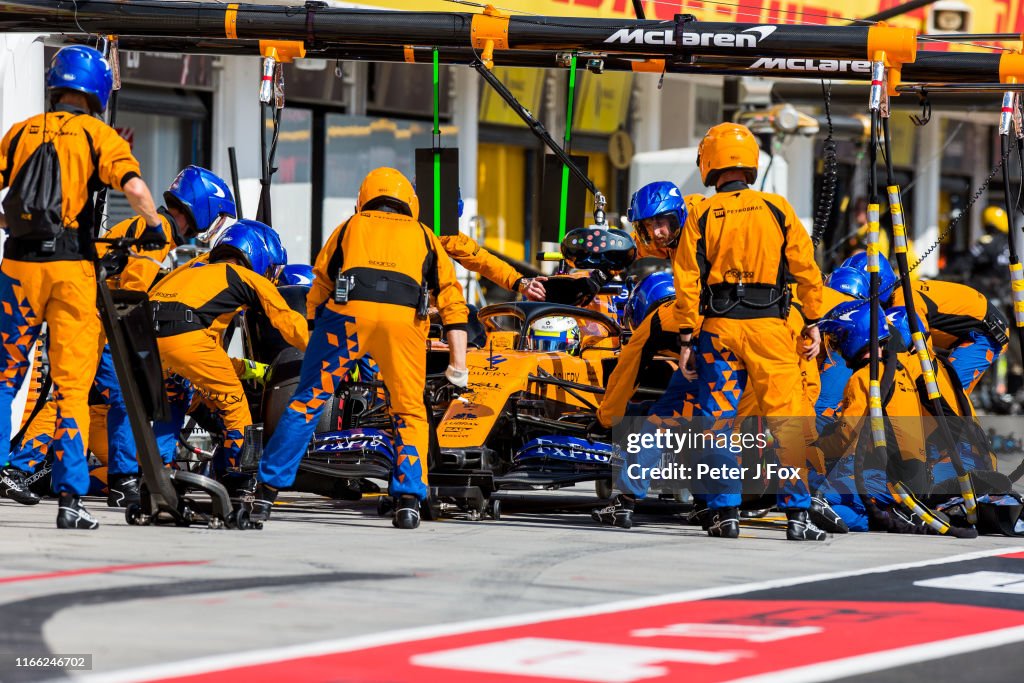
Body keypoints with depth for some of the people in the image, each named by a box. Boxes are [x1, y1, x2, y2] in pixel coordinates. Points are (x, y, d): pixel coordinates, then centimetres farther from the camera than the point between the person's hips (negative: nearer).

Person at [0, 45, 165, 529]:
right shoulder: (97, 135, 0)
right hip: (71, 268, -2)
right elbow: (134, 186, -15)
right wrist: (154, 228, 0)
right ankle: (70, 499, -4)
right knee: (72, 386, 1)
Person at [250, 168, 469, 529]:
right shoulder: (423, 235, 30)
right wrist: (458, 364, 20)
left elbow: (319, 289, 25)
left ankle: (266, 492, 8)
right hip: (405, 316, 0)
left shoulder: (350, 227, 31)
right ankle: (409, 499, 0)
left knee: (307, 401, 8)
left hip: (348, 310, 0)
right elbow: (453, 299, 22)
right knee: (409, 413, 14)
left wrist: (315, 339, 32)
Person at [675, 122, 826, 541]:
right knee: (788, 419, -1)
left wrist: (686, 338, 3)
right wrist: (813, 323, 11)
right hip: (770, 326, 0)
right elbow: (806, 270, 4)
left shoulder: (701, 216, 2)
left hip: (719, 328, 0)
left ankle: (725, 512, 7)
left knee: (719, 420, 8)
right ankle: (797, 514, -8)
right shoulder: (777, 210, 4)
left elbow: (687, 281, 0)